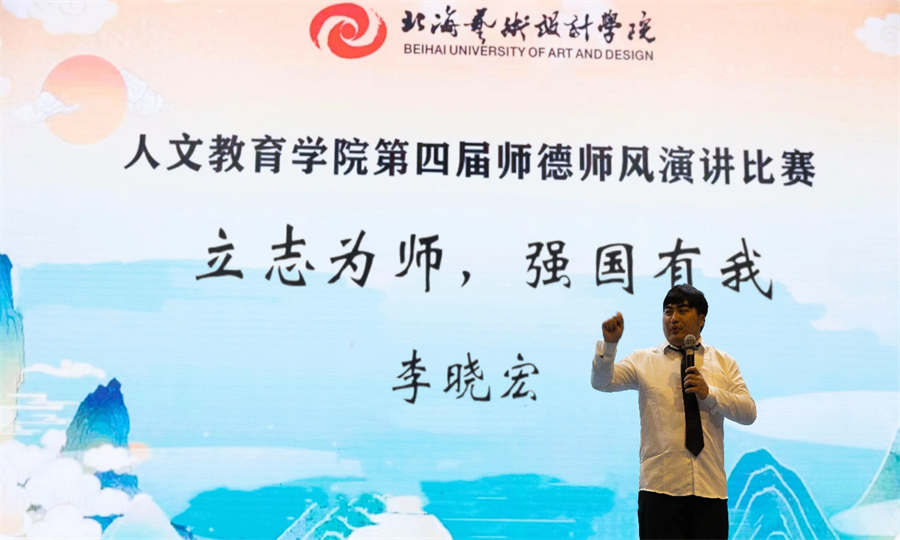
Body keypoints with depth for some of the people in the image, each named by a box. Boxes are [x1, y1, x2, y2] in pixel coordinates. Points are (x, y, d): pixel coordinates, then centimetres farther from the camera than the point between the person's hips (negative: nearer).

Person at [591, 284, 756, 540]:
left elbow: (749, 412, 2)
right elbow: (602, 381, -8)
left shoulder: (724, 363, 11)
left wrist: (709, 393, -14)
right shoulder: (643, 360, 6)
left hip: (710, 489, 2)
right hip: (660, 487, -1)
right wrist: (609, 344, -25)